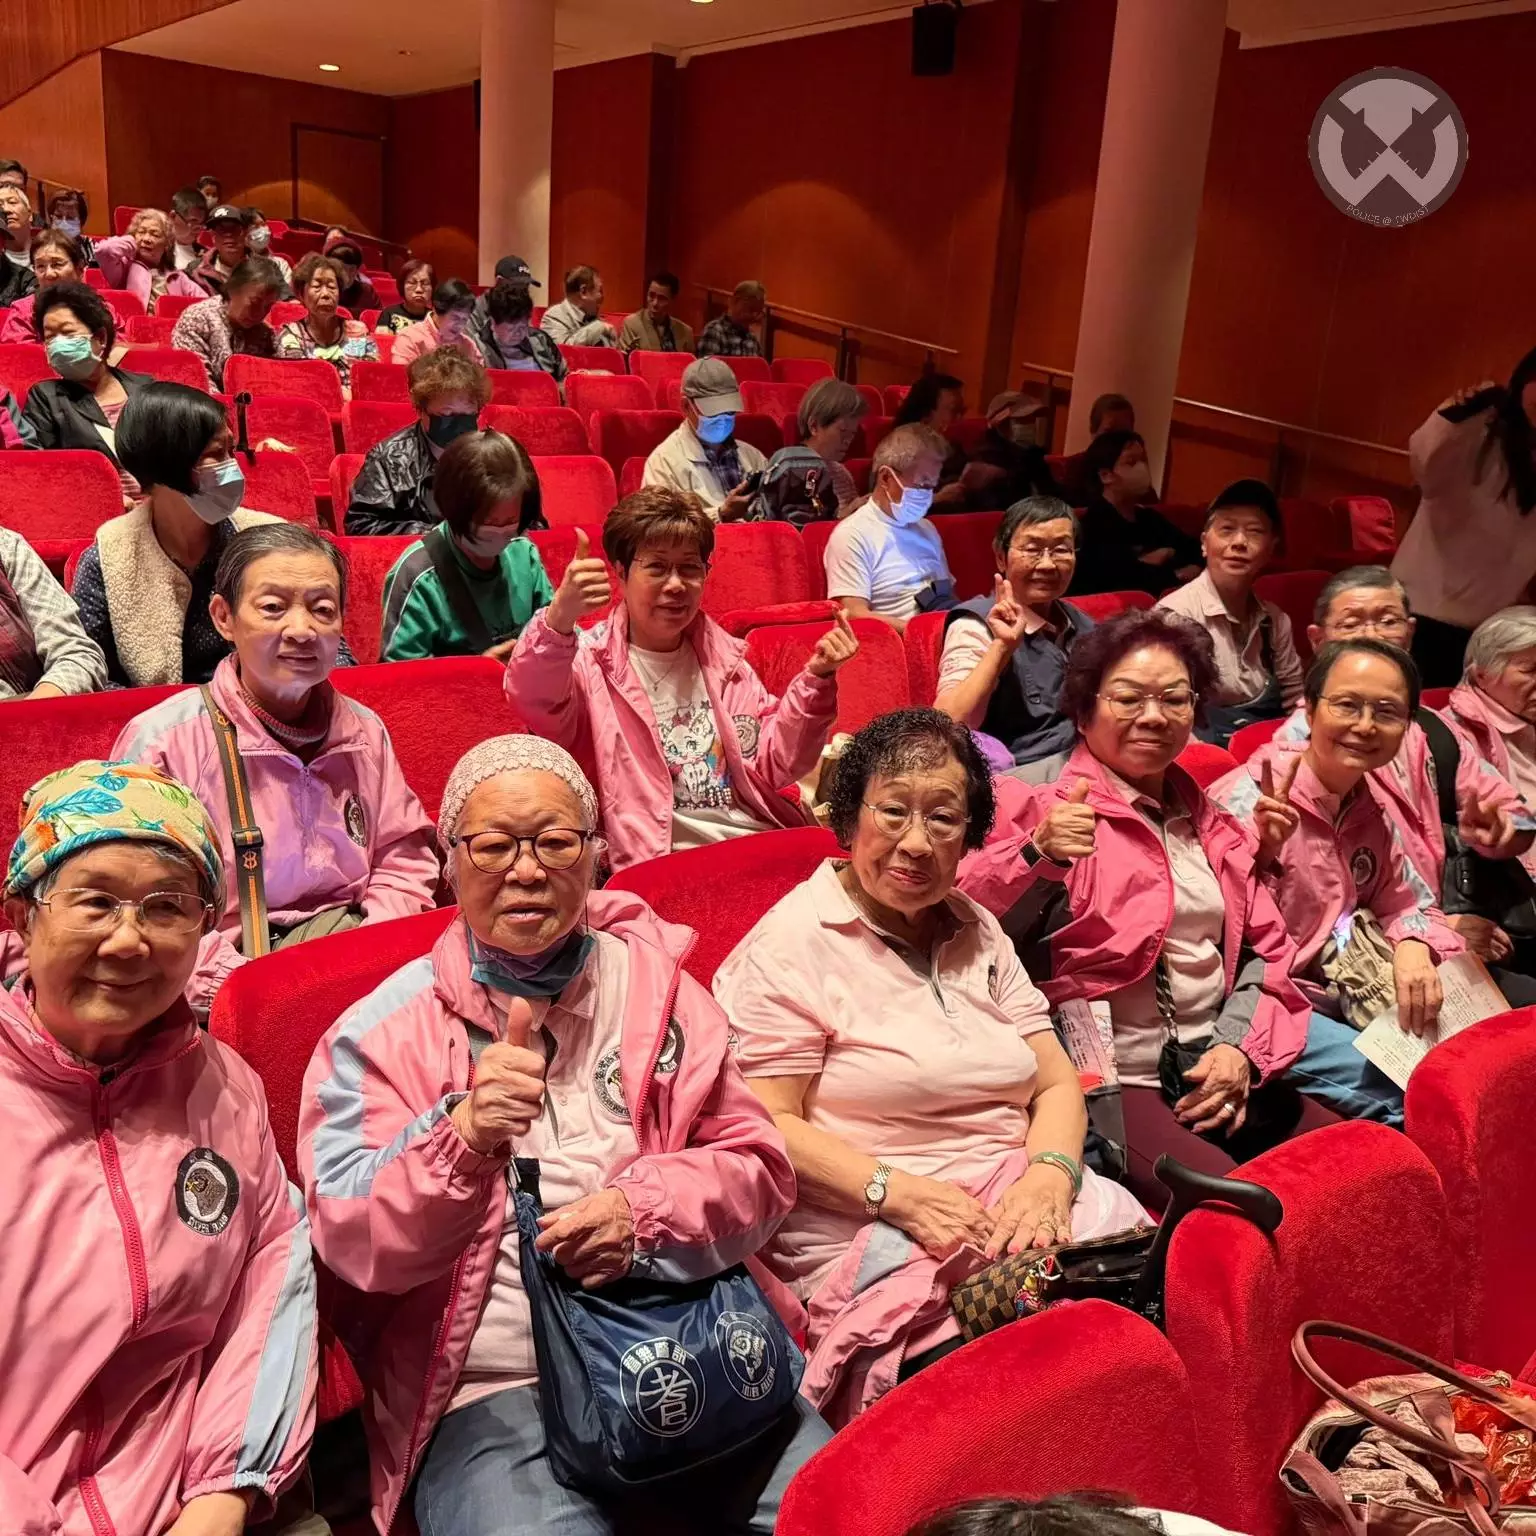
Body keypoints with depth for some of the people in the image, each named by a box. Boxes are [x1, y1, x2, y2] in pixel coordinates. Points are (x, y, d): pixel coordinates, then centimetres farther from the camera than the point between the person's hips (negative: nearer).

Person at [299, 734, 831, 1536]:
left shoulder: (654, 983, 9)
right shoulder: (383, 1030, 2)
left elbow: (757, 1168, 6)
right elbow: (355, 1246, -6)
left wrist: (643, 1210, -13)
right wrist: (463, 1136, -24)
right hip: (488, 1391, -2)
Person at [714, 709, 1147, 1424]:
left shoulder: (979, 933, 19)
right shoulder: (792, 944, -3)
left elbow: (1057, 1083, 14)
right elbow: (768, 1124, -8)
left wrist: (1050, 1174, -8)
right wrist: (896, 1193, -20)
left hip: (1023, 1206, 7)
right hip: (870, 1236, -7)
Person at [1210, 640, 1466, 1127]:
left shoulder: (1368, 809, 9)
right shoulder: (1249, 801, -16)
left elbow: (1407, 902, 17)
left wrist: (1412, 947, -7)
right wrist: (1260, 853, -37)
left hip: (1344, 994, 8)